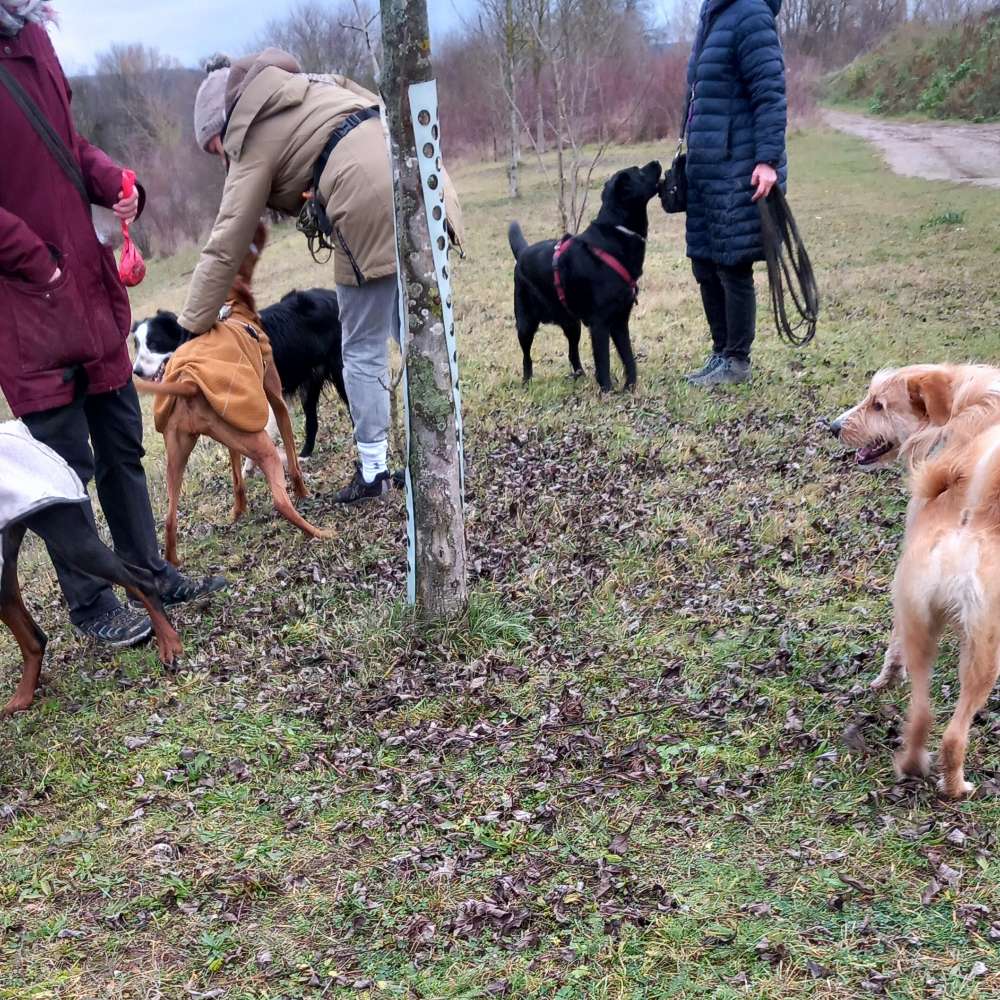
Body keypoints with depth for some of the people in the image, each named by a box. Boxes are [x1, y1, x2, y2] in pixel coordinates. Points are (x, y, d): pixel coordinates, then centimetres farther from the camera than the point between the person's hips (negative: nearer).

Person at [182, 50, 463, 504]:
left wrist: (190, 330, 11)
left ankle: (374, 470, 12)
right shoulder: (305, 88, 27)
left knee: (364, 350, 6)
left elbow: (224, 248, 6)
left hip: (374, 202, -7)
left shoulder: (252, 143, 8)